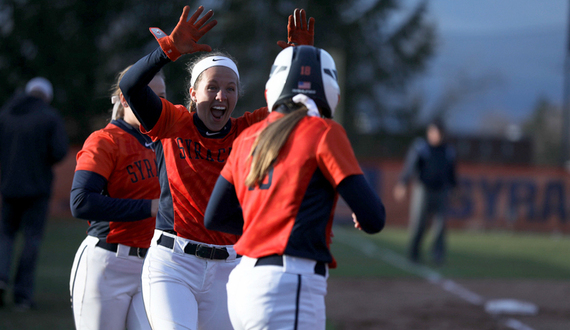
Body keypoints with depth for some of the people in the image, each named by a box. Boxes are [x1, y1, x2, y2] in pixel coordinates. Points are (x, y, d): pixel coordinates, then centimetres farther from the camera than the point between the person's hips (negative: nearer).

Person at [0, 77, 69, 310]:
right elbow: (59, 151, -14)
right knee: (31, 239, 4)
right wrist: (47, 162, 7)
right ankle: (23, 294, 1)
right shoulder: (51, 118, -4)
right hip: (38, 186, -3)